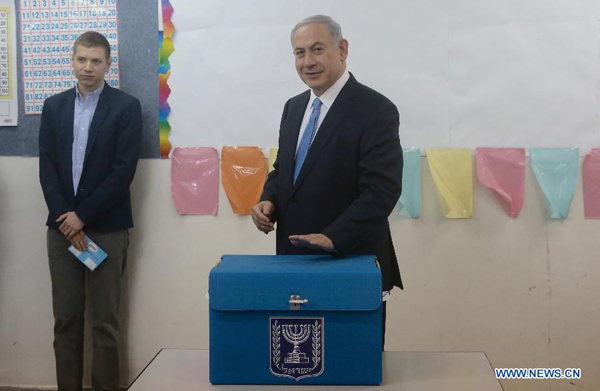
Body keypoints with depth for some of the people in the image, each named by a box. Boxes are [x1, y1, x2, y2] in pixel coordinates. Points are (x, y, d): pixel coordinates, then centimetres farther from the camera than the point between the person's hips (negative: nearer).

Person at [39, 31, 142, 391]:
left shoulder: (126, 107, -2)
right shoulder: (54, 106, 11)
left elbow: (124, 170, -10)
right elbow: (47, 168, 5)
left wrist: (82, 216, -12)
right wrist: (65, 218, -7)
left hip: (106, 228, -3)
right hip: (62, 226, 4)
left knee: (105, 320, 1)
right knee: (66, 318, 7)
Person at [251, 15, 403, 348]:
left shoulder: (376, 110, -12)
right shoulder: (294, 107, 11)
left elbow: (382, 189, -19)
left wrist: (333, 237, -30)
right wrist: (267, 200, -1)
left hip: (351, 261, -6)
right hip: (295, 258, 6)